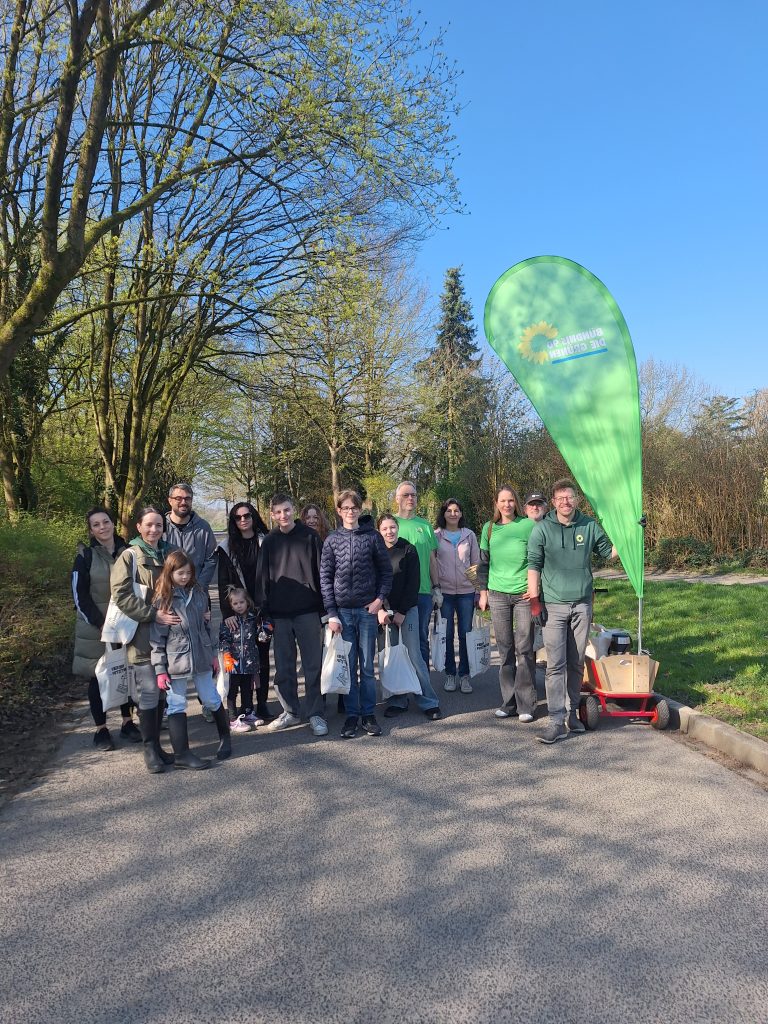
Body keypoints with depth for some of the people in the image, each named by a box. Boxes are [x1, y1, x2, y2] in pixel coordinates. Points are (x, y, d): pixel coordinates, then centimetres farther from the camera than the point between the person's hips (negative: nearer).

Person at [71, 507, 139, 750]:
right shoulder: (85, 556, -5)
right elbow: (79, 595, -8)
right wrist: (101, 623, -15)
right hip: (95, 628, -3)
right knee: (97, 677, 4)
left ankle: (128, 722, 21)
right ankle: (101, 730, 14)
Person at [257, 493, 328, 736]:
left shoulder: (309, 536, 0)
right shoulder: (269, 542, 7)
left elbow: (321, 572, -1)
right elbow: (263, 578, 8)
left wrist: (324, 607, -4)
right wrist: (265, 613, 2)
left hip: (308, 611, -3)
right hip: (279, 614, 3)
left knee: (313, 665, 1)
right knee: (283, 667, 9)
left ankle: (316, 714, 10)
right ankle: (291, 711, 23)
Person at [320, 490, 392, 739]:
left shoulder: (372, 536, 2)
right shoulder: (332, 539, 4)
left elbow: (386, 571, 5)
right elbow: (325, 577, 2)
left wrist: (380, 598, -8)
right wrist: (331, 613, -4)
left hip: (368, 609, -1)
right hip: (342, 610, 1)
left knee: (367, 666, 6)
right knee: (348, 666, 6)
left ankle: (368, 715, 16)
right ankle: (351, 715, 15)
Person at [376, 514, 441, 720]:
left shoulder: (408, 550, 1)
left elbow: (413, 584, -2)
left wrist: (402, 612, -8)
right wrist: (380, 610, -10)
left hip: (407, 610, -2)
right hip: (383, 611, 2)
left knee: (414, 655, -4)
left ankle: (429, 702, 3)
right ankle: (397, 701, 13)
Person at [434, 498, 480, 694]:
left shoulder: (469, 535, 7)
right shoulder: (436, 536, 2)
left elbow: (476, 563, 10)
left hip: (466, 591, 1)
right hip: (444, 591, -1)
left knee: (466, 634, 3)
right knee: (447, 634, 4)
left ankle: (464, 675, 12)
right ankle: (450, 674, 15)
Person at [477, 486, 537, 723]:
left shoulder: (529, 525, 0)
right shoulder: (489, 528, 8)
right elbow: (484, 562, 13)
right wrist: (483, 592, 9)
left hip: (525, 594, -2)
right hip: (498, 594, 3)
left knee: (524, 649, -2)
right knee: (505, 650, 7)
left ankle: (526, 705, 6)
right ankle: (508, 702, 16)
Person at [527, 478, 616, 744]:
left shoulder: (590, 526, 6)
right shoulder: (542, 529, -2)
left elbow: (609, 551, 15)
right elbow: (534, 564, -3)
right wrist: (534, 597, -9)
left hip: (582, 605, 3)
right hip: (553, 605, -3)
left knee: (576, 663, 11)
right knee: (555, 665, -6)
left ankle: (572, 712, 25)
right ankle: (557, 721, -4)